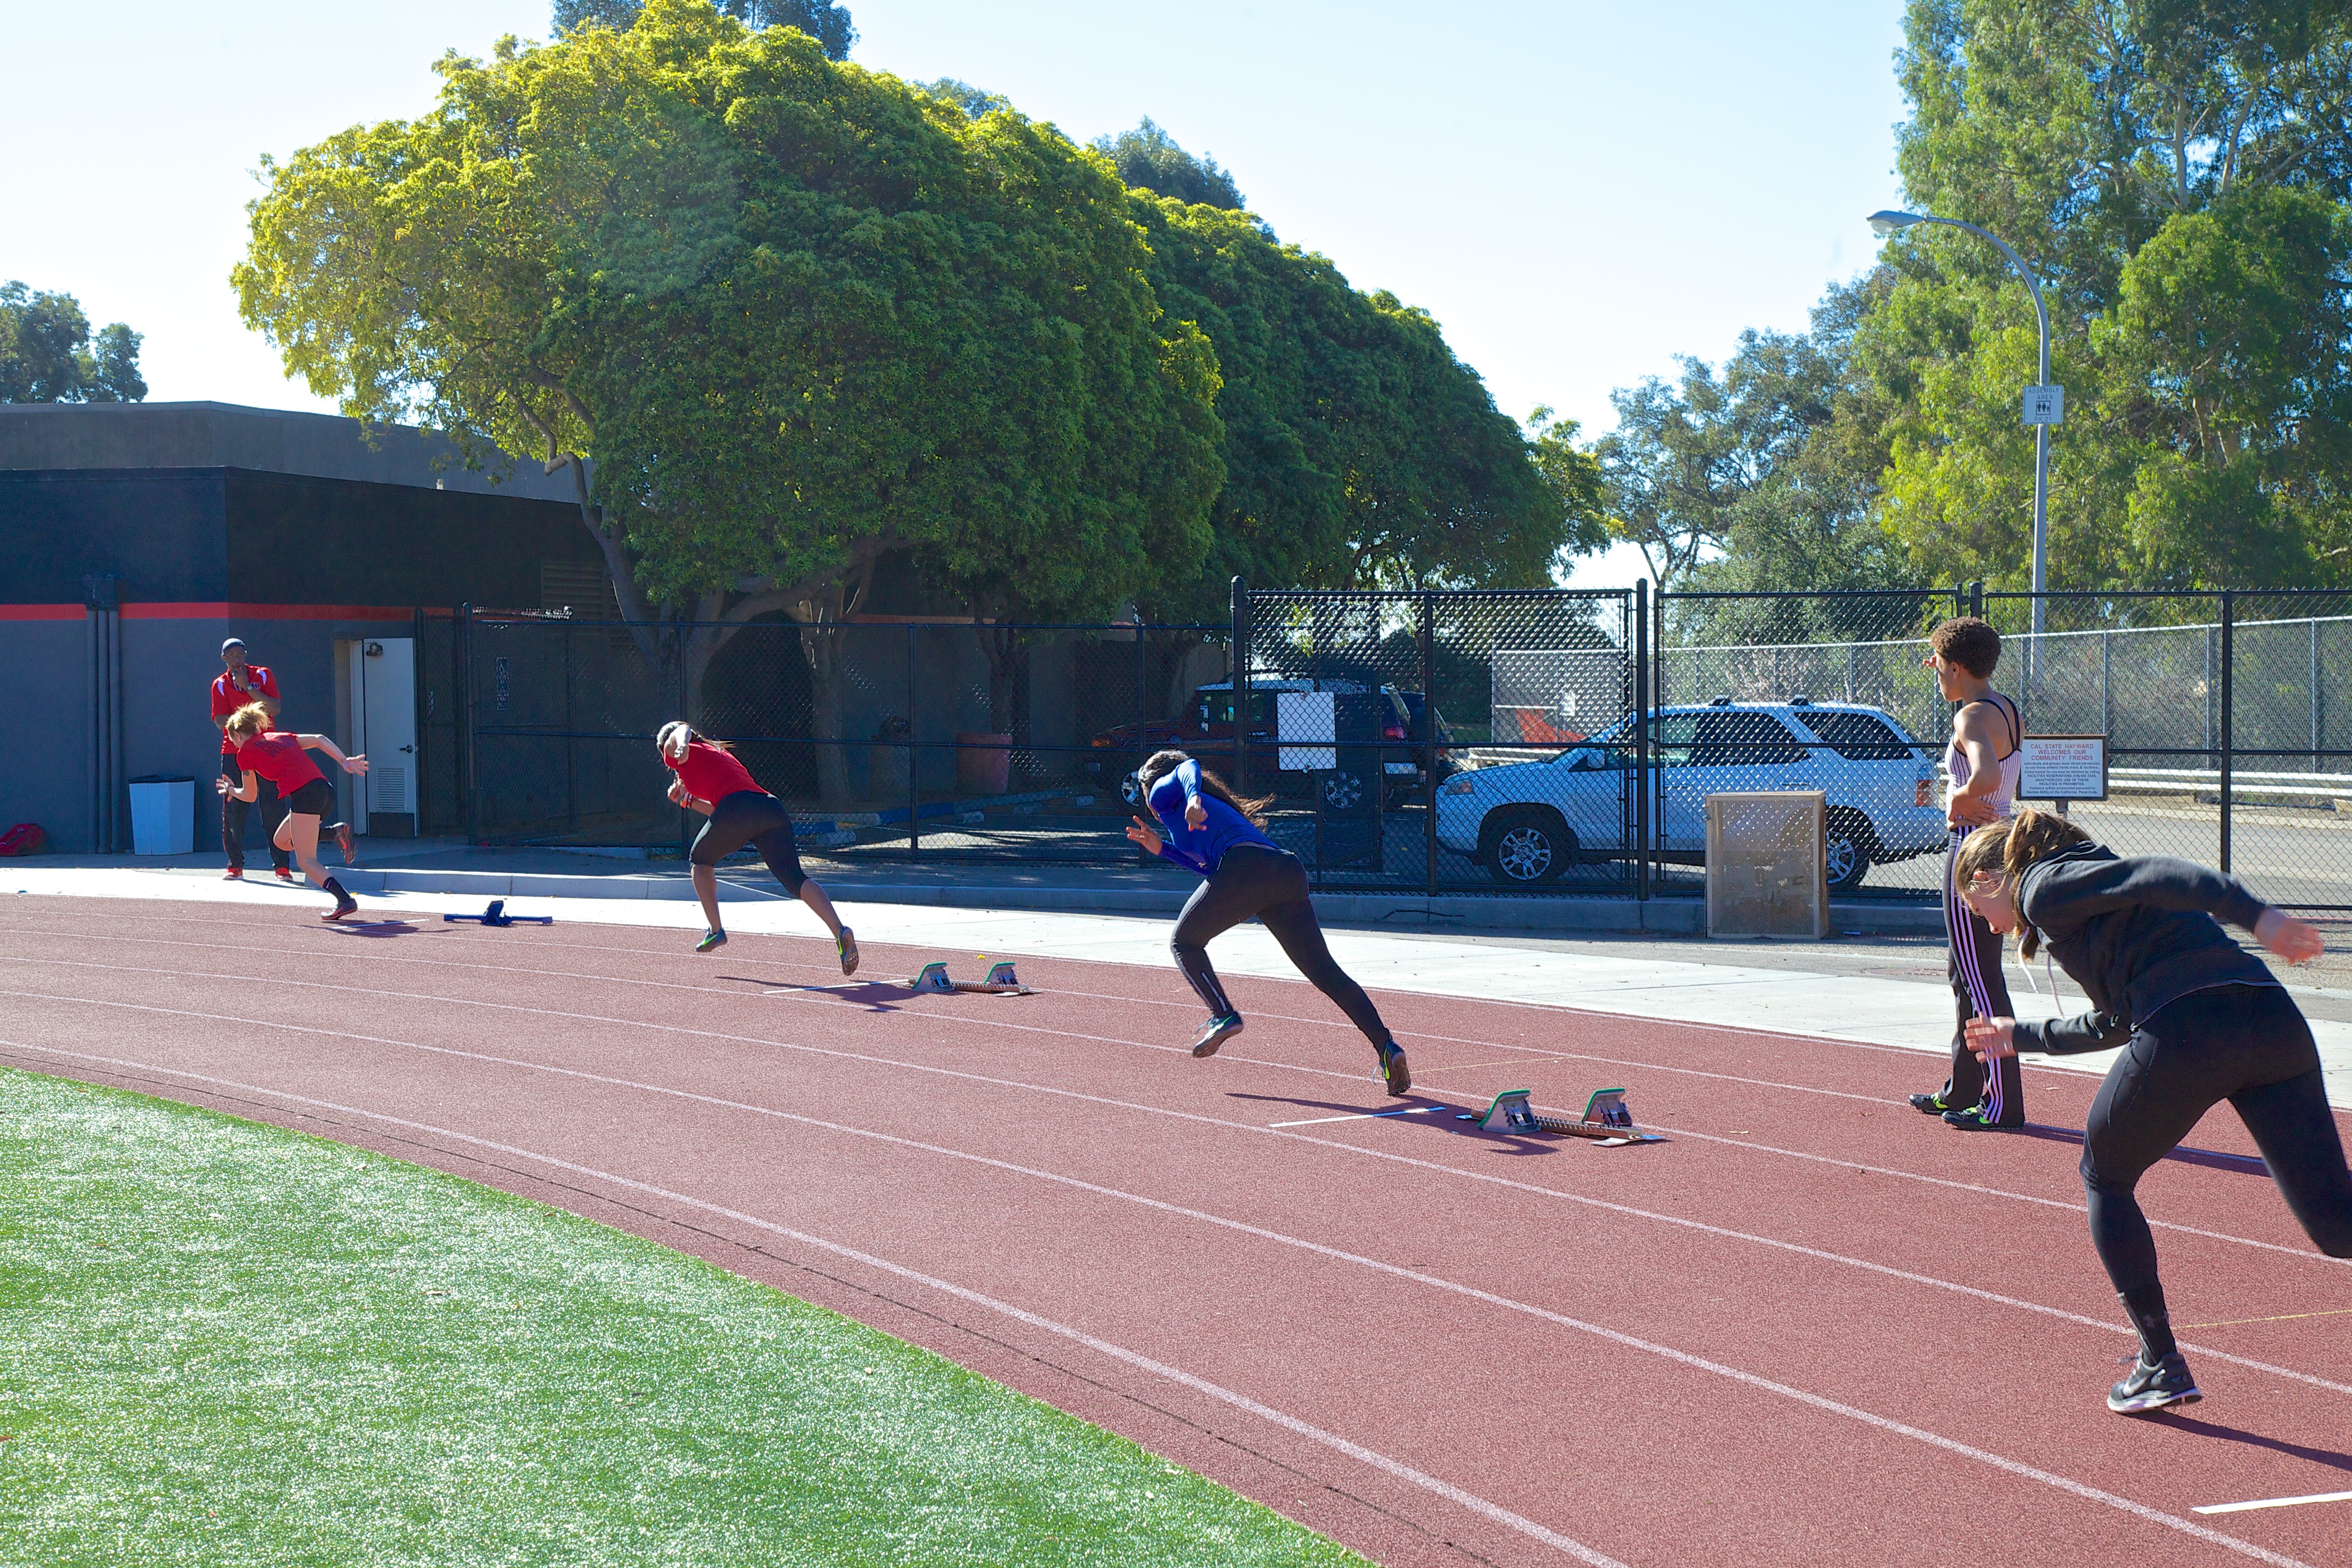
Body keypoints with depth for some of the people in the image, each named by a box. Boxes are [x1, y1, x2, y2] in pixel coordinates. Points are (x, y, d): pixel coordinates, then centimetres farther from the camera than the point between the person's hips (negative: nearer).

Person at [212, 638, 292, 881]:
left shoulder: (263, 675, 5)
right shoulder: (220, 684, 7)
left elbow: (275, 709, -9)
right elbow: (221, 722, -4)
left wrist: (247, 687, -12)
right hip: (233, 753, 1)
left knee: (274, 809, -5)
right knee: (233, 809, -1)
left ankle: (282, 866, -3)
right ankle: (235, 865, 8)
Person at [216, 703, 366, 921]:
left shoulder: (245, 752, 9)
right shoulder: (280, 737, 26)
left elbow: (250, 795, 19)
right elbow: (320, 740, 20)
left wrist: (230, 790, 39)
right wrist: (344, 762, 12)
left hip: (304, 795, -8)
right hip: (326, 791, 8)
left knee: (306, 861, -3)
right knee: (281, 840, 22)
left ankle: (346, 901, -20)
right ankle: (336, 832, 4)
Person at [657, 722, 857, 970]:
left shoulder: (673, 750, 23)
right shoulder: (722, 753, 41)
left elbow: (681, 732, -3)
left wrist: (682, 746, -24)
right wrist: (688, 800, 47)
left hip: (737, 806, -5)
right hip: (773, 807, 5)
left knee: (701, 861, 25)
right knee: (795, 879, -8)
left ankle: (716, 931, 20)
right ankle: (840, 930, -30)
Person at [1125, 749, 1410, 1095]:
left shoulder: (1163, 791, 20)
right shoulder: (1215, 807, 40)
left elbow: (1189, 768, -2)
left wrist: (1193, 799, -23)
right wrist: (1162, 849, 46)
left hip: (1246, 864, -7)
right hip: (1290, 869, 7)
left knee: (1185, 943, 14)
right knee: (1325, 972, 1)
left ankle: (1223, 1015, -5)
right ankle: (1387, 1047, -13)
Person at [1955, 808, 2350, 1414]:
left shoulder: (2043, 886, 10)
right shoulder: (2083, 879, 35)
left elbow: (2149, 875, -10)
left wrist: (2256, 915, -26)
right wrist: (2025, 1036, 62)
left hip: (2186, 1033, -7)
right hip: (2274, 1017, 7)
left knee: (2104, 1178, 19)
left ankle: (2161, 1365, 18)